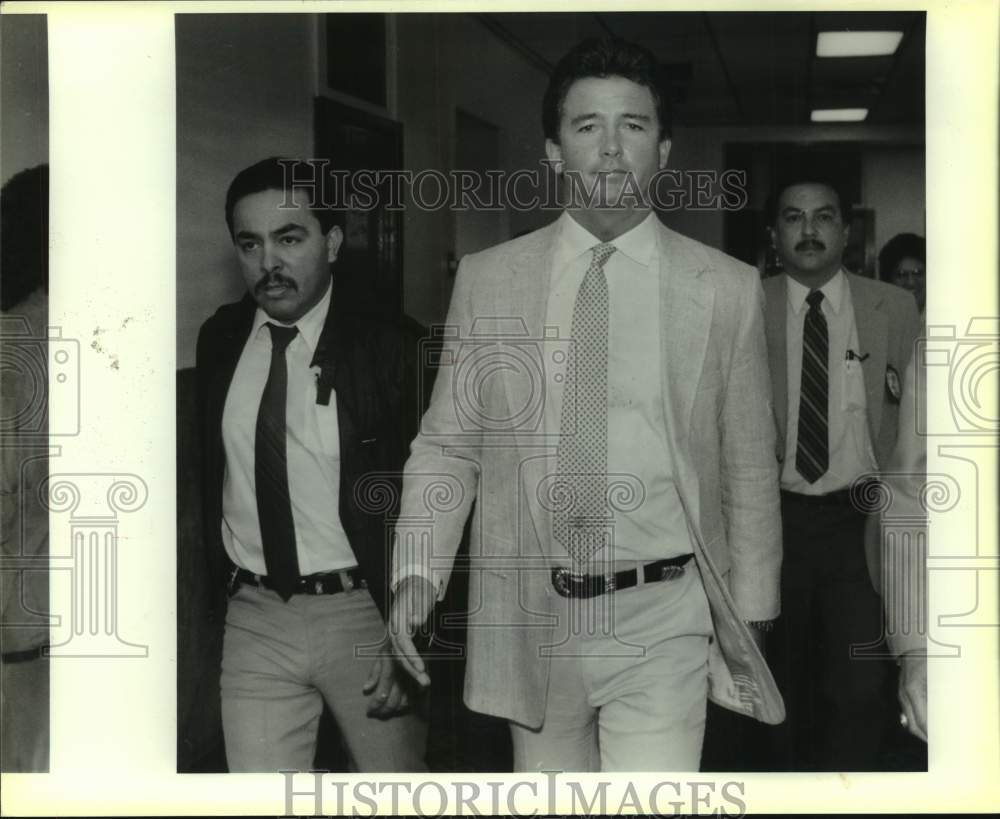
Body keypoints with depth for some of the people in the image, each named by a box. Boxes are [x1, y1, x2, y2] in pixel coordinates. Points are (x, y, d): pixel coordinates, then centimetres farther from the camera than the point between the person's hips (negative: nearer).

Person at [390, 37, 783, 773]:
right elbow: (447, 445, 5)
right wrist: (416, 574, -8)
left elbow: (750, 469, 5)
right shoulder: (486, 279, 3)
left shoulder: (727, 290, 0)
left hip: (663, 625, -1)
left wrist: (750, 615, 9)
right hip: (530, 619, 2)